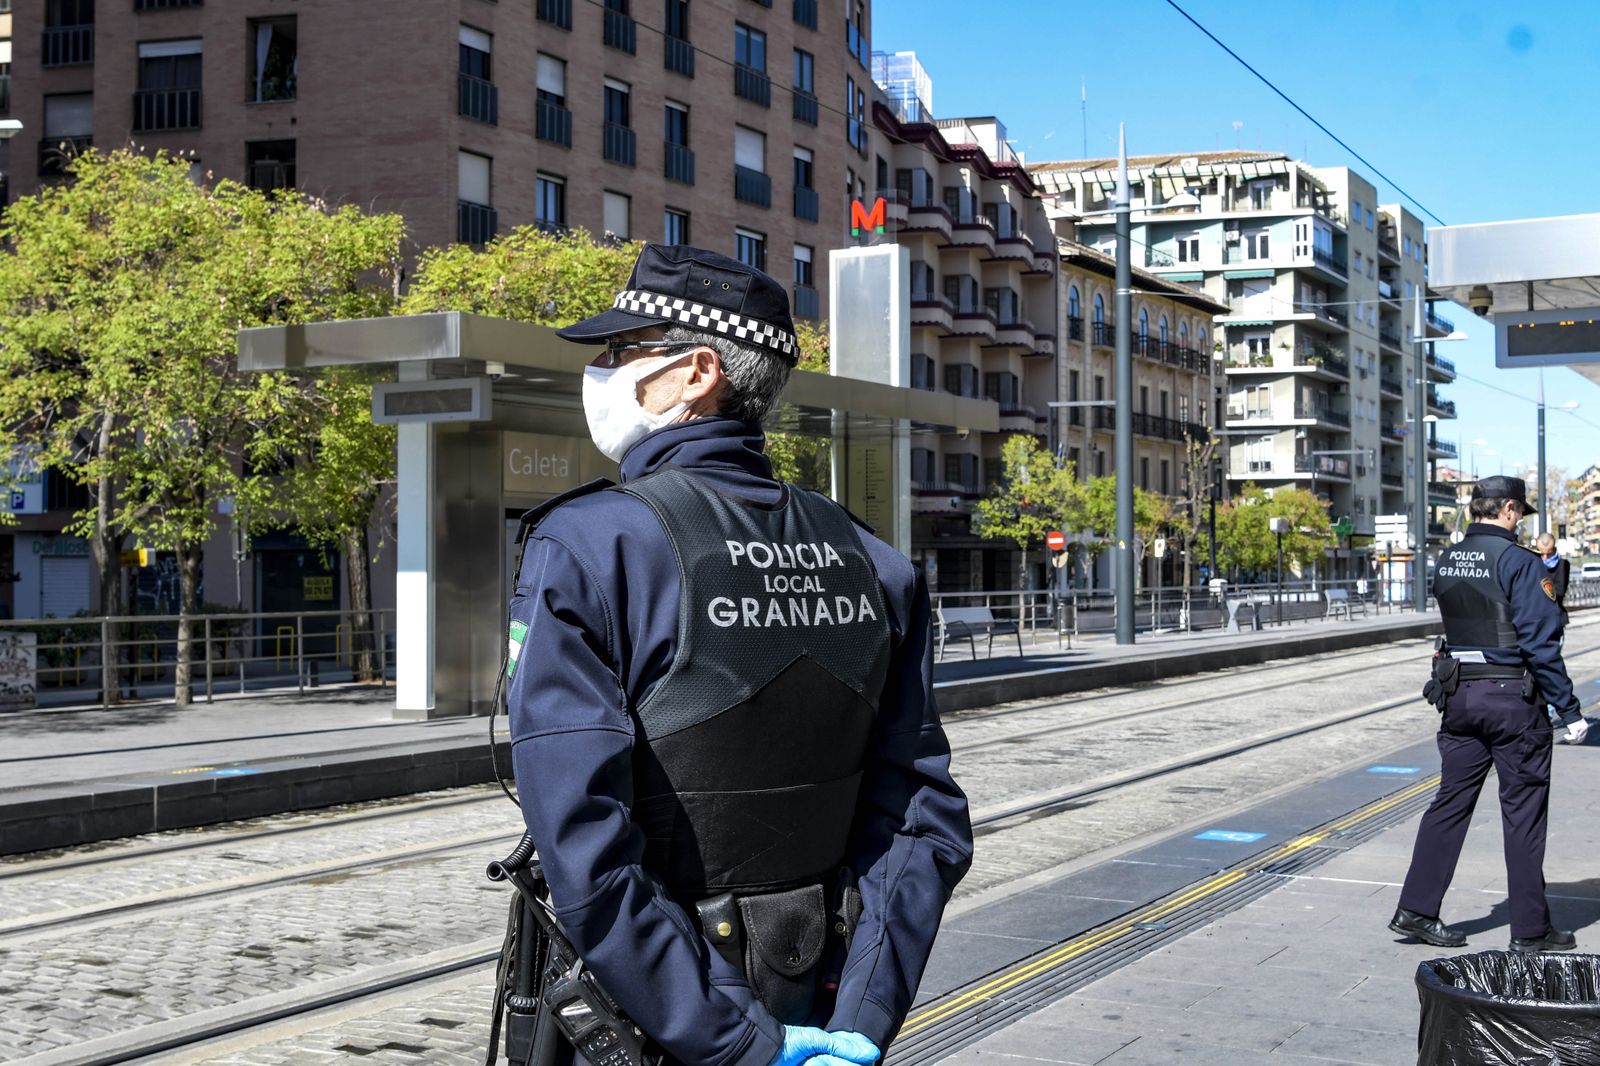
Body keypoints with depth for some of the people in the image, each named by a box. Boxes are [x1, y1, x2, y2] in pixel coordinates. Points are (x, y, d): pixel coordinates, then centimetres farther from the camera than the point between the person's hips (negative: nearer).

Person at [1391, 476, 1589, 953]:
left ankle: (1416, 909, 11)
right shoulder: (1518, 561, -13)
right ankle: (1530, 930, 11)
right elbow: (1540, 641, -15)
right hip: (1513, 698, -6)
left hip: (1459, 696, 6)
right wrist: (1568, 711, -11)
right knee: (1523, 814, 3)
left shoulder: (1446, 562, 8)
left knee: (1451, 802, 11)